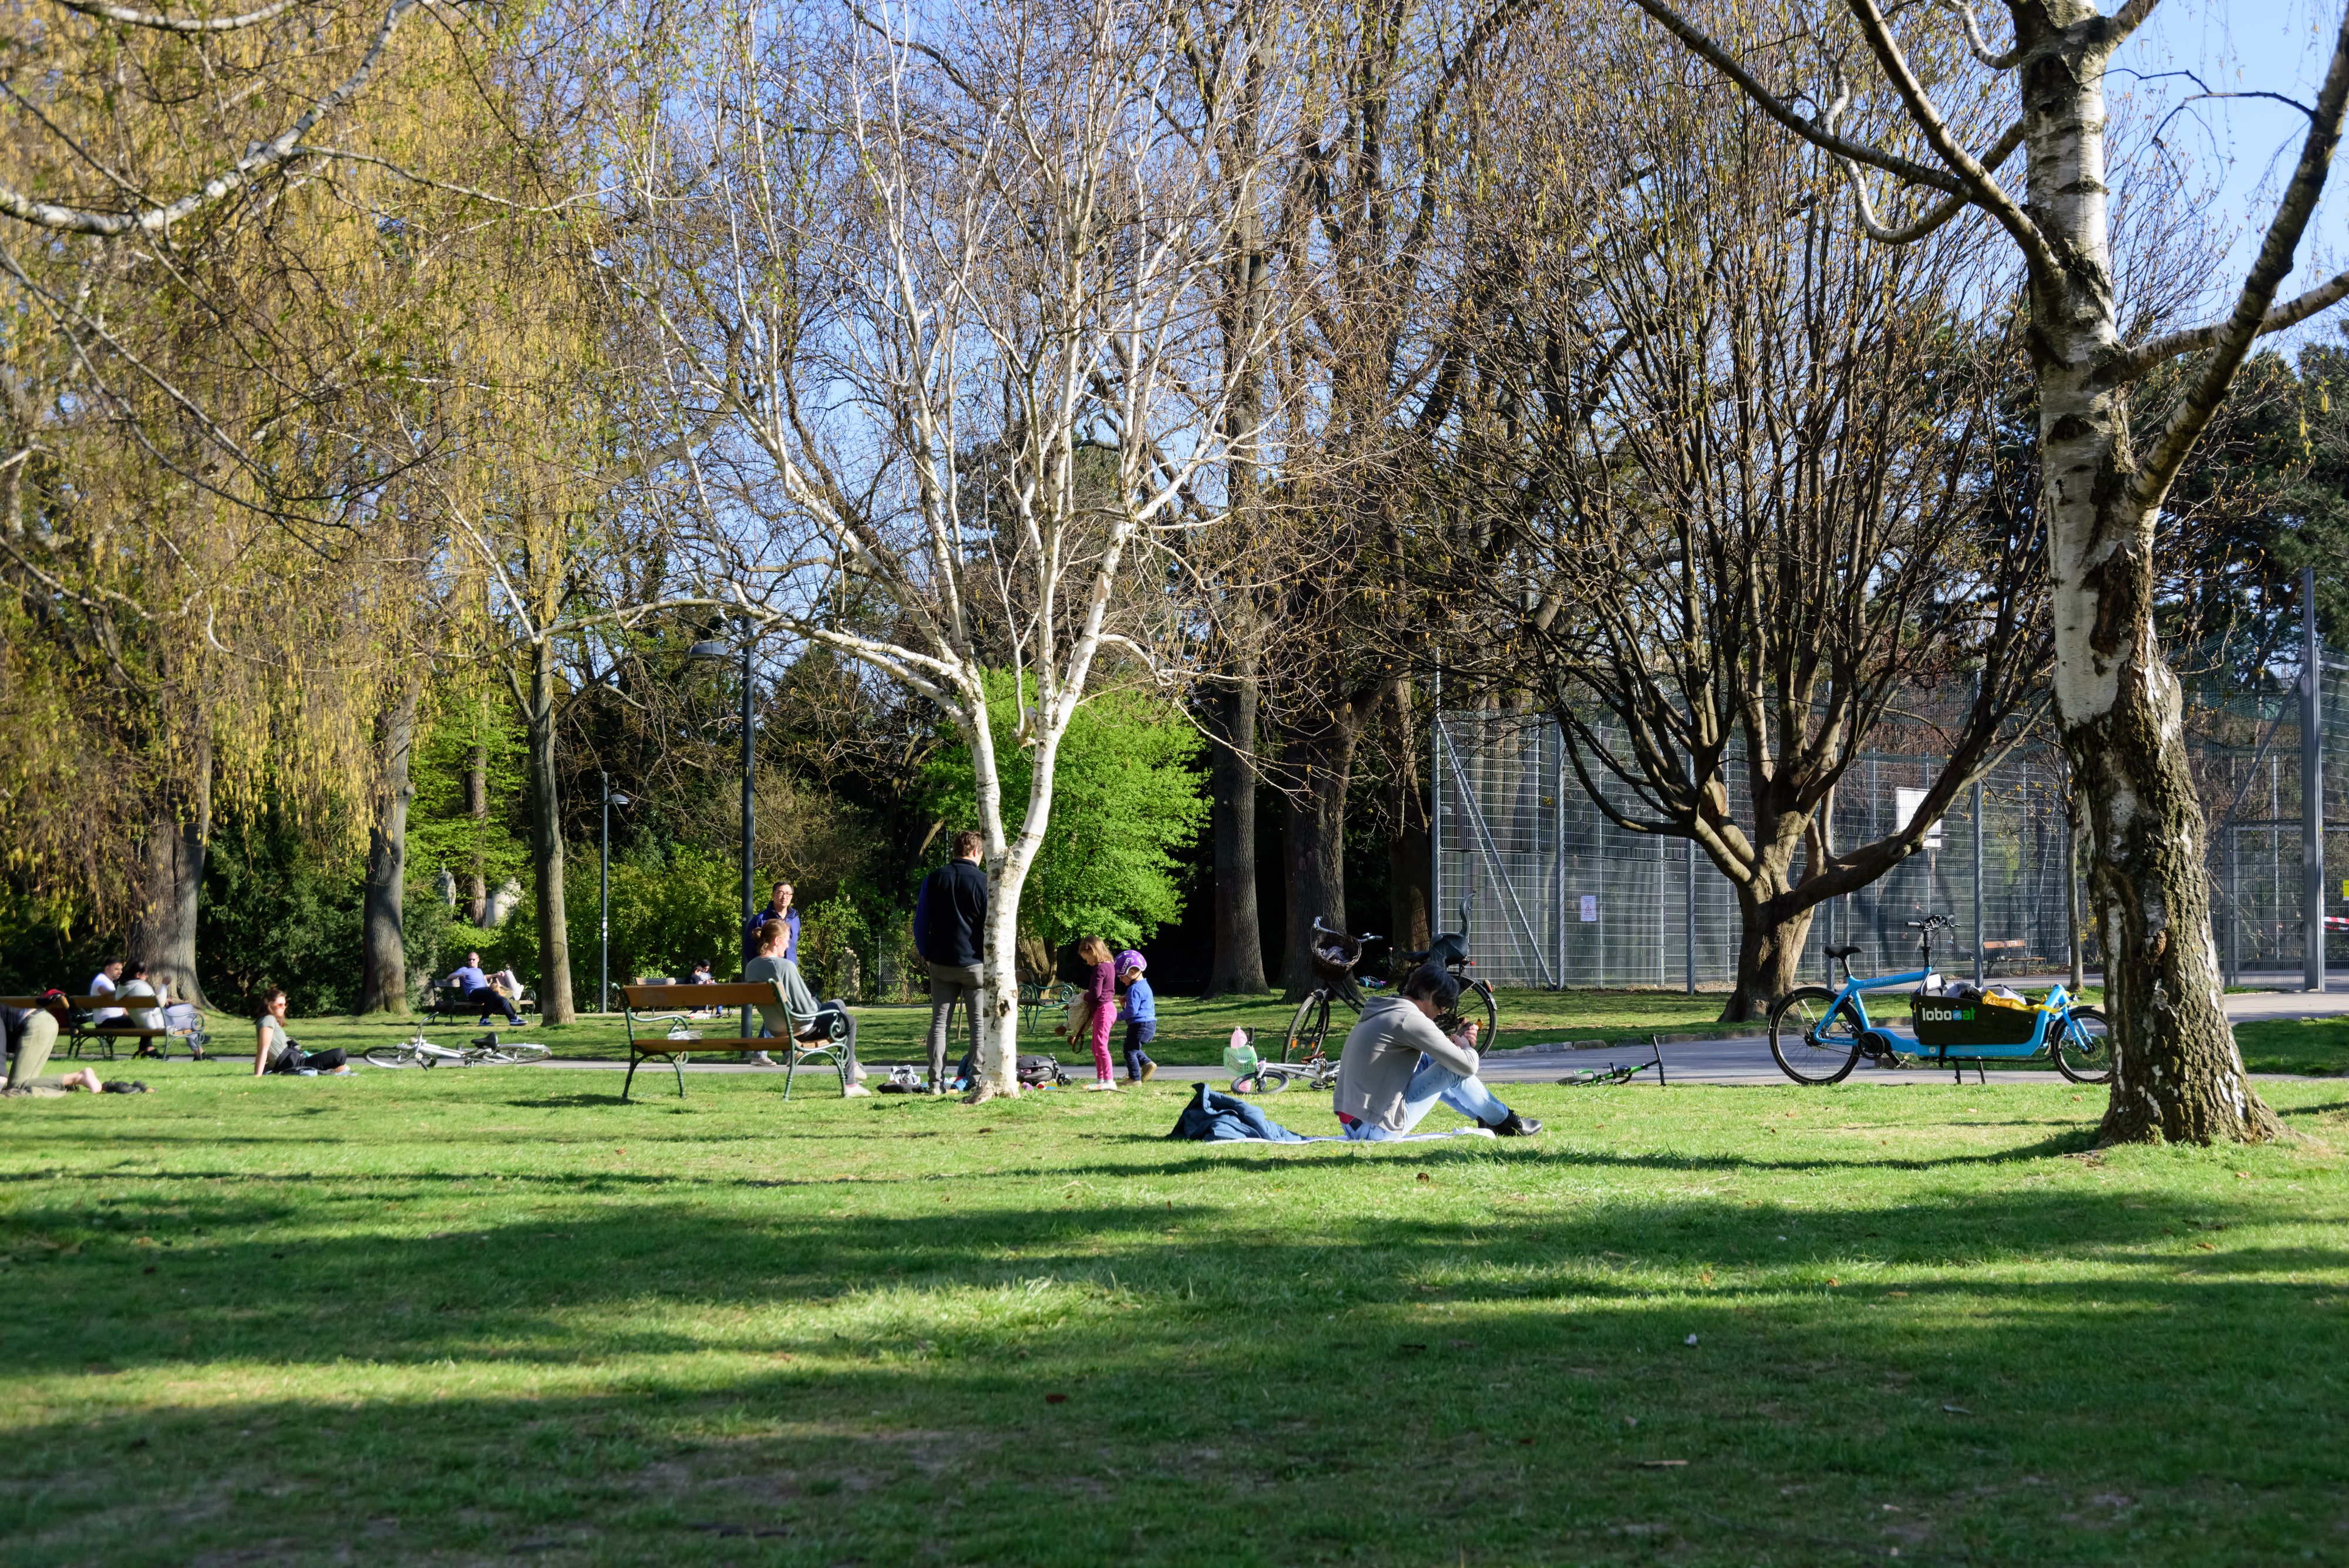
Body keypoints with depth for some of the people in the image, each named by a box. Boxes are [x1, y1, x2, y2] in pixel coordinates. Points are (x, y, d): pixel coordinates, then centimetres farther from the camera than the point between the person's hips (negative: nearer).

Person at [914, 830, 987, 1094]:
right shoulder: (985, 882, -6)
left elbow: (920, 923, 6)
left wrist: (925, 954, 16)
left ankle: (936, 1082, 1)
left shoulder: (934, 879, 5)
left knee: (939, 1023, 6)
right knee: (980, 1023, 4)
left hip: (941, 963, 3)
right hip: (976, 963, -3)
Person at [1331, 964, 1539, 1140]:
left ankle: (1484, 1117, 31)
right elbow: (1468, 1066, -16)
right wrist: (1466, 1047, 6)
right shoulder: (1410, 1018, -15)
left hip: (1352, 1124, 9)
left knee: (1428, 1060, 22)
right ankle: (1505, 1122, 17)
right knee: (1453, 1070, -3)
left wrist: (1452, 1042, 11)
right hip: (1378, 1129, -9)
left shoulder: (1383, 1010, 13)